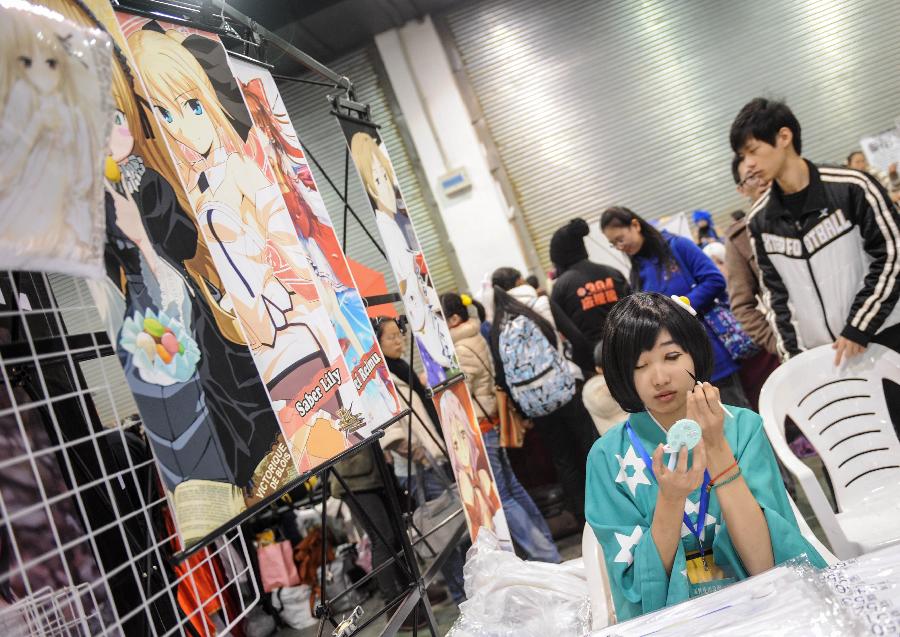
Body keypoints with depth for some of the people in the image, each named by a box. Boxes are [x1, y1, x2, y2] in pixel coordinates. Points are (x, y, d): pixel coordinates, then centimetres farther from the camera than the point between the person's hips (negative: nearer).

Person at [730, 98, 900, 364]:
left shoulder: (851, 187, -9)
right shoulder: (759, 220, 3)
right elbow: (776, 293, 7)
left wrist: (858, 327, -12)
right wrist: (793, 354, 0)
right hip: (819, 353, 3)